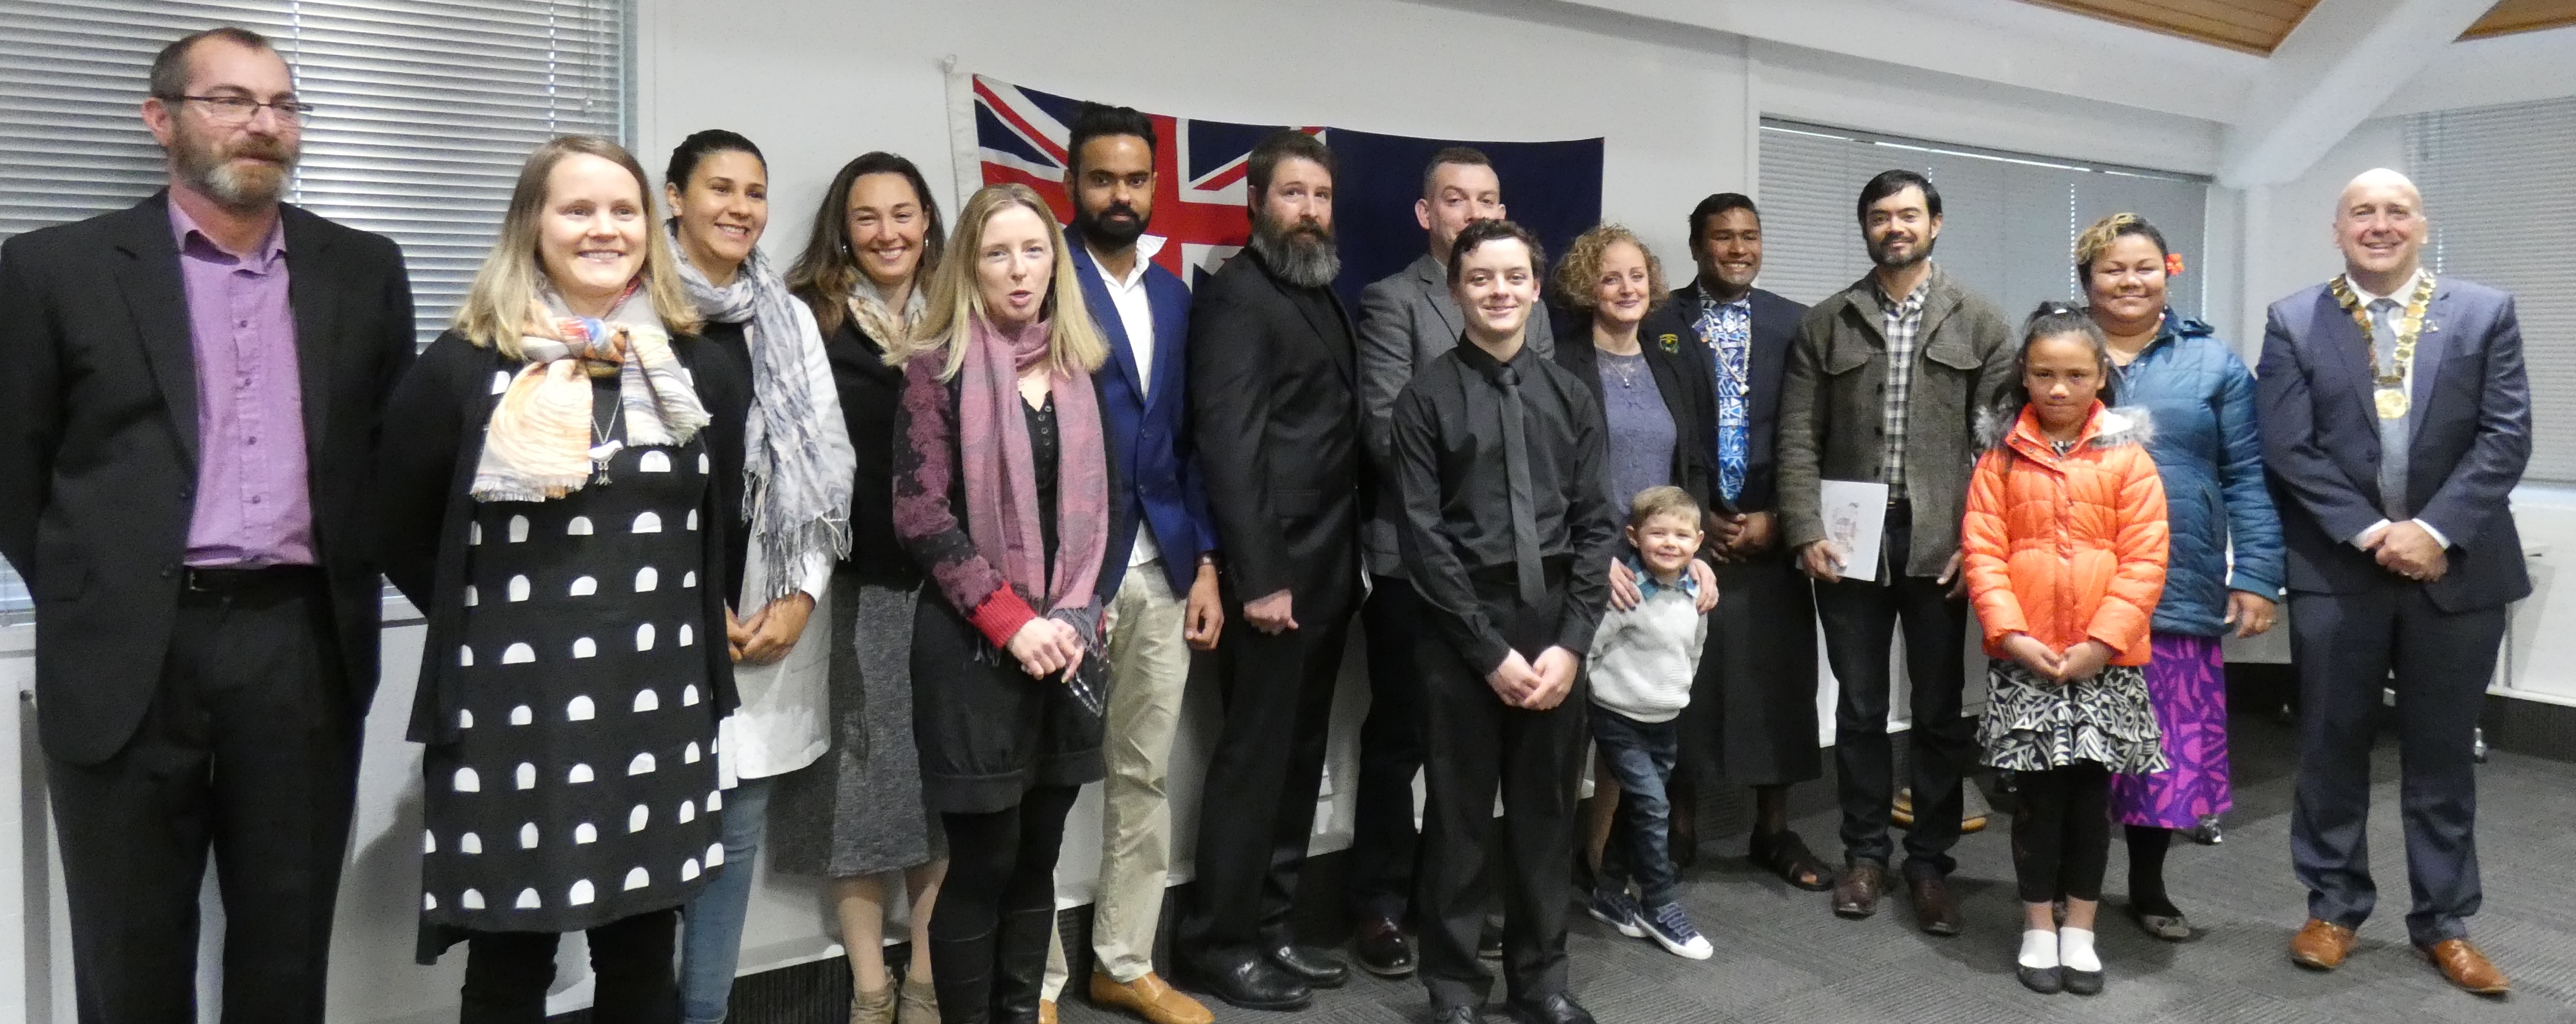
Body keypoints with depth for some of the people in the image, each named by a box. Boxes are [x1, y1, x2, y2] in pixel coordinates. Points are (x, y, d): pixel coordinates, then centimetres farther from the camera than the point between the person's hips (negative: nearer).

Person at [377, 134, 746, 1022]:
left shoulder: (701, 371, 7)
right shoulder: (463, 366, -5)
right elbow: (403, 536, 4)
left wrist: (664, 623, 13)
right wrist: (490, 618, 5)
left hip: (661, 710, 3)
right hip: (512, 713, -3)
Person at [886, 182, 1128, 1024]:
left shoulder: (1081, 370, 10)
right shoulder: (938, 368, -4)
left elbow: (1108, 504, 9)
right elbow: (921, 515, -11)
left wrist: (1078, 618, -4)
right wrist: (1012, 624, -14)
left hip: (1066, 647, 4)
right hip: (974, 648, -4)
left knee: (1037, 861, 11)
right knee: (981, 866, 1)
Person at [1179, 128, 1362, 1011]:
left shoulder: (1323, 296, 17)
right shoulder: (1237, 295, -9)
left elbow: (1337, 428, 15)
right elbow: (1227, 443, -16)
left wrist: (1346, 562, 9)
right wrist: (1258, 576, -20)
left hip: (1327, 570, 8)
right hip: (1274, 572, -8)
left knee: (1299, 758, 13)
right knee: (1254, 761, 0)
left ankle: (1269, 927, 24)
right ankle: (1219, 942, 13)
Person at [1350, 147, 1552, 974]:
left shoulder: (1530, 307, 14)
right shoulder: (1392, 300, -3)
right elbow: (1386, 430, -12)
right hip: (1416, 558, -5)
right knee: (1398, 739, 5)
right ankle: (1381, 906, 18)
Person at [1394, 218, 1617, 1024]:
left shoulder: (1569, 396, 8)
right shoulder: (1428, 398, -2)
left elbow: (1595, 526, 6)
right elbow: (1423, 537, -7)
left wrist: (1572, 642, -5)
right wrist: (1490, 648, -10)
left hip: (1557, 627, 3)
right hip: (1462, 632, -3)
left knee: (1547, 811, 11)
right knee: (1460, 815, 5)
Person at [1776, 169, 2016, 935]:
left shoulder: (1979, 323, 5)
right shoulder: (1826, 323, 7)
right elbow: (1799, 438, 2)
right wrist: (1806, 532, -7)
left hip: (1942, 546, 0)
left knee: (1941, 712, 7)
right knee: (1860, 708, 9)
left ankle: (1930, 863, 20)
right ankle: (1864, 854, 23)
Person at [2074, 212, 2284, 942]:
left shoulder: (2213, 363, 9)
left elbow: (2247, 479, 5)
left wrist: (2255, 577, -3)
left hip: (2177, 592, 1)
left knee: (2169, 744, 4)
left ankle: (2148, 886, 22)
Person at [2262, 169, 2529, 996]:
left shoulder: (2485, 313, 4)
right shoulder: (2293, 322, 1)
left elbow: (2506, 437, -3)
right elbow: (2289, 449, -5)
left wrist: (2434, 531, -14)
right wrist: (2370, 533, -13)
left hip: (2456, 567, 1)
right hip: (2337, 569, -1)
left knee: (2443, 753, 10)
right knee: (2332, 746, 7)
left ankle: (2443, 922, 23)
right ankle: (2334, 906, 21)